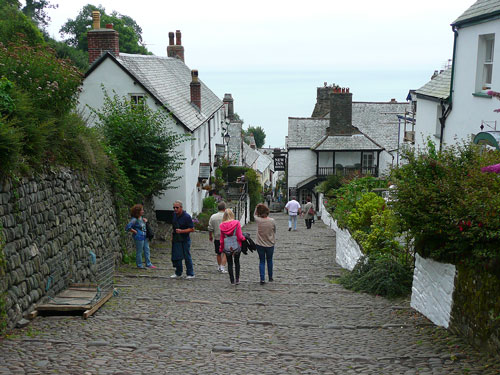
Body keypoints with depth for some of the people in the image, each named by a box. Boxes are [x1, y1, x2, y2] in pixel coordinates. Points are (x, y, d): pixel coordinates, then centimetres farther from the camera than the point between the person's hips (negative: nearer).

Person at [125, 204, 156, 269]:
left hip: (145, 236, 9)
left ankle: (148, 264, 22)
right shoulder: (134, 220, -19)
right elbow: (127, 228, -25)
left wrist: (145, 220, 9)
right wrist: (135, 231, -17)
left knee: (147, 250, 13)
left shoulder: (141, 218, 7)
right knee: (139, 251, 3)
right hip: (139, 237, -9)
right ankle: (139, 265, 17)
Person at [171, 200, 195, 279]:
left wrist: (181, 231, -21)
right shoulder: (174, 215, 6)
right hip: (176, 239, 6)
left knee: (187, 257, 0)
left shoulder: (186, 216, -13)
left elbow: (192, 229, -13)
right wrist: (172, 235, 13)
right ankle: (178, 273, 23)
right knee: (176, 257, 9)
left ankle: (190, 274, 9)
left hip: (185, 240, -6)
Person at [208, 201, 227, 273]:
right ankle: (222, 268, -5)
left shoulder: (213, 217, -1)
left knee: (218, 254, 16)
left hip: (217, 238, 3)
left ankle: (219, 267, 27)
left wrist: (210, 236, 18)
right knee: (224, 253, 3)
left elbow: (210, 228, 4)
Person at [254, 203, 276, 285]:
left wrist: (257, 207, 11)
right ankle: (270, 277, 30)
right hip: (270, 244, 1)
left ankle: (262, 279, -1)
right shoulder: (272, 221, -13)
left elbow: (255, 215, 10)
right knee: (269, 260, 18)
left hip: (260, 244, -1)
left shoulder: (258, 220, -14)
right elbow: (274, 231, 2)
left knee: (261, 261, 8)